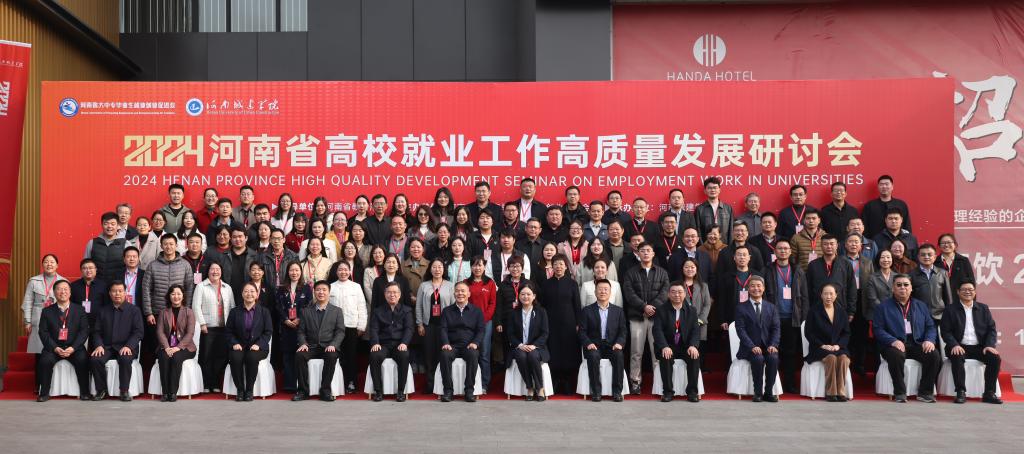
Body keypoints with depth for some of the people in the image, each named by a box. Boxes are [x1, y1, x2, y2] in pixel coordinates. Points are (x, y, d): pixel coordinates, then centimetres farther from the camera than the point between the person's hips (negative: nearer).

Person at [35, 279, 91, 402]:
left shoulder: (79, 310, 7)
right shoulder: (47, 311, 8)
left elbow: (84, 331, 0)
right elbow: (43, 332, 1)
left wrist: (72, 348, -15)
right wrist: (55, 348, -14)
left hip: (74, 347, -1)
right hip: (53, 347, 1)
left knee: (82, 360, -29)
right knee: (45, 361, -28)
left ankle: (84, 392, -17)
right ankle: (44, 393, -12)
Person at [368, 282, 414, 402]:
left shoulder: (406, 310, 15)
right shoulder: (377, 311, 16)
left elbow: (408, 329, 2)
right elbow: (374, 329, 4)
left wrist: (404, 343, -17)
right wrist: (375, 343, -16)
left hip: (399, 345, 0)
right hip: (383, 344, 1)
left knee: (404, 356, -34)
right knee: (374, 356, -32)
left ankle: (401, 391, -22)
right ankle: (378, 391, -20)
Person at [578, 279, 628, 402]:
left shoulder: (618, 311, 13)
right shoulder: (587, 311, 8)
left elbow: (623, 331, 7)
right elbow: (582, 331, 3)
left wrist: (619, 343, -14)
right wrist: (588, 343, -17)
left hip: (612, 346, 1)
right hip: (594, 346, -1)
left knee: (619, 355, -31)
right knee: (593, 356, -34)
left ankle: (617, 391, -21)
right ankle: (596, 391, -23)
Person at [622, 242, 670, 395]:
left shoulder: (662, 273, 13)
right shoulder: (631, 273, 9)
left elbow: (664, 292, 1)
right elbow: (629, 293, -2)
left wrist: (654, 306, -13)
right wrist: (644, 306, -13)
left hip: (657, 315, 1)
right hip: (637, 316, 0)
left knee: (658, 349, -1)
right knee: (636, 351, 0)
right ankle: (635, 381, 5)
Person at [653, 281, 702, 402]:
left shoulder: (692, 310, 9)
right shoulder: (662, 310, 2)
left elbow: (696, 330, -1)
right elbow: (658, 330, -11)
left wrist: (693, 345, -22)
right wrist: (664, 347, -29)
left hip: (686, 347, 2)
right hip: (668, 347, -1)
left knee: (695, 356, -28)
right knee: (665, 357, -32)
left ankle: (692, 391, -17)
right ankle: (668, 391, -21)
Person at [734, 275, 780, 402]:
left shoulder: (771, 307, 13)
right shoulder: (741, 308, 3)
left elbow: (775, 328, 5)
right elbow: (740, 330, -7)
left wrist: (773, 345, -13)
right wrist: (752, 346, -20)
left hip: (767, 347, 2)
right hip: (749, 348, -2)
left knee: (773, 358, -29)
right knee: (758, 359, -33)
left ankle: (768, 392, -16)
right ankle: (758, 392, -17)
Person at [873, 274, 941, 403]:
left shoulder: (921, 306, 19)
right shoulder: (883, 307, 6)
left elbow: (930, 326, 15)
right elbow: (878, 329, -3)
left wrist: (929, 340, -7)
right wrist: (893, 341, -19)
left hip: (917, 344, 3)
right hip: (896, 344, -3)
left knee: (934, 355, -25)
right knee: (896, 355, -36)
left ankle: (925, 392, -11)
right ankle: (899, 392, -21)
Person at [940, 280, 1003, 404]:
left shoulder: (983, 308, 15)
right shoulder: (950, 310, 6)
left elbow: (992, 329, 8)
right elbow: (946, 331, -1)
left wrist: (989, 345, -10)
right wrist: (955, 345, -19)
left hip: (979, 347, 3)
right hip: (959, 347, -3)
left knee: (995, 357, -24)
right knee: (957, 357, -34)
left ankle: (989, 393, -15)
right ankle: (961, 392, -27)